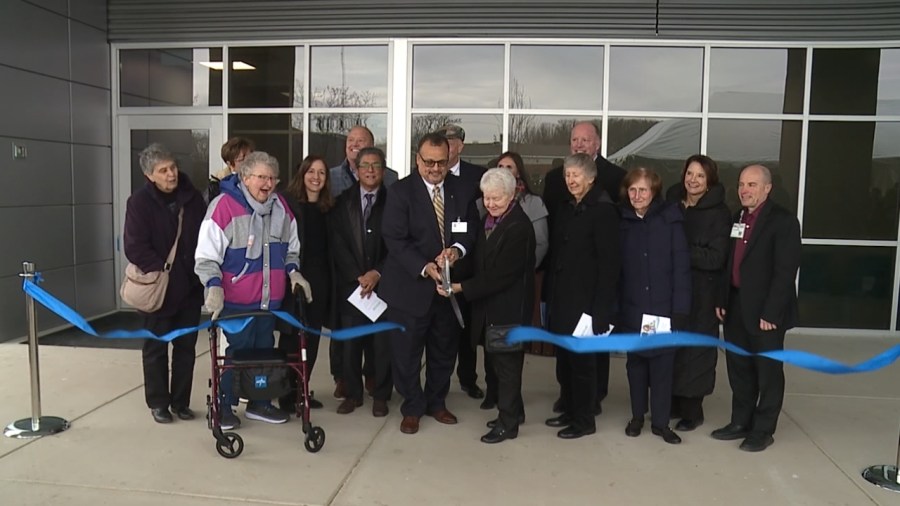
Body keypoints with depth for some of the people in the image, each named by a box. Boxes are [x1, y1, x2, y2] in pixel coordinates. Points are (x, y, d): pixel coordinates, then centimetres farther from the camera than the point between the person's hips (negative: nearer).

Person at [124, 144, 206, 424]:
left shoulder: (192, 196, 2)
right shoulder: (140, 202, -10)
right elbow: (134, 248, -15)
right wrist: (162, 270, -18)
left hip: (190, 287, 4)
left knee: (186, 347, 11)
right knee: (156, 348, 9)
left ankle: (181, 402, 25)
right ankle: (158, 403, 23)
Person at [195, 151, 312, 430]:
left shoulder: (280, 206, 4)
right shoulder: (224, 205, -16)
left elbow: (290, 248, 18)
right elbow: (206, 256, -15)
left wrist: (293, 271, 3)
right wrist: (214, 286, -26)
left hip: (270, 298, 6)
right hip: (236, 300, -6)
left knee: (265, 350, 16)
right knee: (238, 352, 3)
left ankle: (259, 403, 31)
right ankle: (224, 406, 21)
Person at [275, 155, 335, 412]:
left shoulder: (328, 207, 11)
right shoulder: (288, 203, -4)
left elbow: (329, 246, 10)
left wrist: (329, 278, 3)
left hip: (320, 279, 5)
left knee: (312, 336, 10)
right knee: (291, 335, 2)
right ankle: (286, 394, 13)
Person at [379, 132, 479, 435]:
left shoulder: (462, 192, 4)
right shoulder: (401, 192, -8)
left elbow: (472, 231, 6)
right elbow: (395, 239, -13)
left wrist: (458, 249, -15)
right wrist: (425, 268, -23)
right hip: (410, 287, -4)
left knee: (445, 348, 16)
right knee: (407, 350, 6)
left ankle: (436, 402, 35)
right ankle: (412, 408, 25)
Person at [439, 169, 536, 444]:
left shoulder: (518, 227, -20)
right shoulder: (489, 220, 7)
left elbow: (501, 275, -23)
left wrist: (461, 287, -23)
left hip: (509, 307, -8)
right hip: (490, 304, 8)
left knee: (506, 362, 3)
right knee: (497, 359, 18)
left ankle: (508, 423, 17)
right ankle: (513, 410, 35)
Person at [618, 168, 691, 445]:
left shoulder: (670, 220, -5)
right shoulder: (621, 220, 0)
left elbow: (681, 266, -6)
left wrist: (680, 309, -11)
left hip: (663, 306, -2)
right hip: (631, 307, 2)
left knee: (662, 364, 4)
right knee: (635, 361, 12)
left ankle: (660, 421, 16)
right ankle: (637, 416, 26)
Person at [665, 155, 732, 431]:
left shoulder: (719, 212, -7)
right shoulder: (671, 203, 7)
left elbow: (716, 258, -13)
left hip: (700, 292, -4)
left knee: (694, 348, 4)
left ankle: (692, 410, 17)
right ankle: (672, 402, 23)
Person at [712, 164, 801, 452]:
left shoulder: (783, 220, -11)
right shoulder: (736, 218, 10)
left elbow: (786, 271, -17)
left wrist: (770, 312, -20)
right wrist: (722, 300, 7)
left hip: (765, 311, -7)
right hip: (735, 307, 7)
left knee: (768, 372, 7)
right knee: (739, 369, 15)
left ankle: (763, 430, 19)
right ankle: (741, 422, 28)